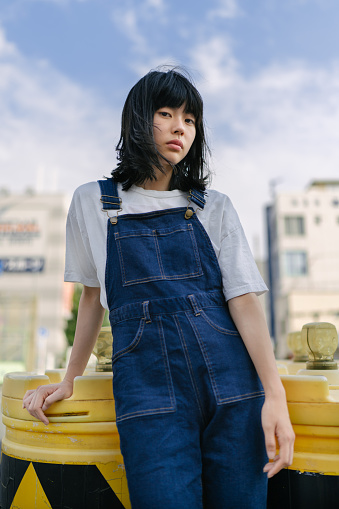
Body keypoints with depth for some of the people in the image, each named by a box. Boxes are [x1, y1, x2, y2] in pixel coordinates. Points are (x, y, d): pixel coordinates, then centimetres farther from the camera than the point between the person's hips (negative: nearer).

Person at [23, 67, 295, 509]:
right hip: (148, 385, -1)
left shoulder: (215, 208, 9)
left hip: (230, 378, 1)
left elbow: (244, 300, 1)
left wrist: (275, 394, -10)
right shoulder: (92, 203, 9)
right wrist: (70, 380, 19)